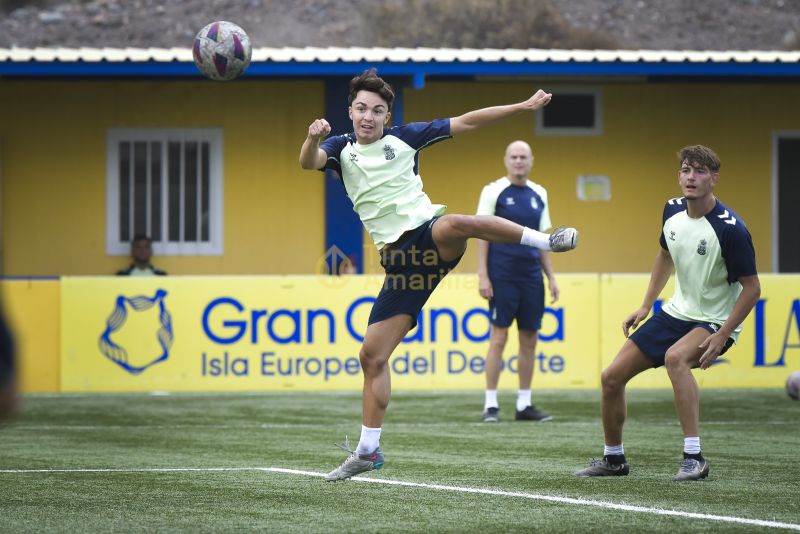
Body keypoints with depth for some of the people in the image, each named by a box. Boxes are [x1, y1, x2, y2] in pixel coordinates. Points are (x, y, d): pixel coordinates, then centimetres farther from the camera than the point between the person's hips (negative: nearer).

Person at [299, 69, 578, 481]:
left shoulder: (403, 138, 5)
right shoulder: (341, 149, 9)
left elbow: (465, 122, 7)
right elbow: (309, 162, -13)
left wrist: (523, 107, 3)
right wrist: (314, 138, -36)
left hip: (427, 234, -3)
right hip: (399, 258, 3)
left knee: (455, 224, -41)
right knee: (372, 356, 0)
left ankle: (545, 241, -25)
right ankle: (368, 450, 12)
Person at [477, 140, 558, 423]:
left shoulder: (539, 194, 11)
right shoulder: (494, 191, -3)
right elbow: (482, 234, -5)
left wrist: (551, 276, 11)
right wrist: (483, 276, -12)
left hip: (531, 276, 5)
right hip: (502, 275, -5)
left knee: (529, 340, 6)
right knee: (498, 337, -5)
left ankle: (524, 404, 13)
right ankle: (491, 405, -1)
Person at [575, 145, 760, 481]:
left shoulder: (730, 228, -23)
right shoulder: (672, 211, -2)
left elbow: (751, 287, -19)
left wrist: (721, 337, -25)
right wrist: (645, 306, 14)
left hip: (714, 322, -7)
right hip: (676, 313, 7)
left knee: (675, 357, -38)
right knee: (612, 377, 3)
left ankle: (694, 458, -35)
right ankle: (613, 459, 25)